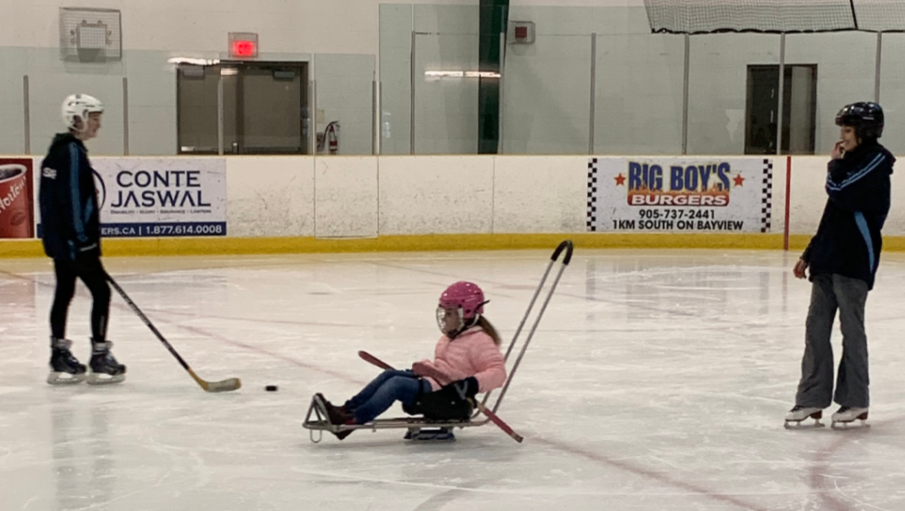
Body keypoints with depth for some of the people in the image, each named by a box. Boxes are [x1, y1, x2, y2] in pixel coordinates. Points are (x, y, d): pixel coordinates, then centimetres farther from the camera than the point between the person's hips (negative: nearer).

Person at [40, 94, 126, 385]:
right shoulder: (72, 152, -16)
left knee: (64, 293, 12)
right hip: (74, 240, -10)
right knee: (100, 291, -4)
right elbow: (73, 199, -22)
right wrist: (83, 239, -22)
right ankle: (99, 358, -1)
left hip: (58, 238, 10)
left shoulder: (60, 149, 15)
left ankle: (60, 360, 17)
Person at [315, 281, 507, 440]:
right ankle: (346, 409, -10)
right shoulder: (448, 338, 18)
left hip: (450, 400, -10)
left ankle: (352, 420, -30)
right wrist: (423, 368, 12)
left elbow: (497, 372, -22)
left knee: (397, 384, -23)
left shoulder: (480, 341, -12)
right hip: (431, 385, 10)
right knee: (390, 374, -4)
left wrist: (472, 384, -35)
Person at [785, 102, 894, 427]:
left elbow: (842, 194, -21)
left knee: (851, 329, -2)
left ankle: (856, 401, 8)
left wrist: (835, 164, -2)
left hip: (855, 261, -8)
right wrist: (809, 254, 19)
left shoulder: (876, 161, -7)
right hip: (829, 260, 9)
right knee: (816, 327, 5)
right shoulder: (851, 163, 19)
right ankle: (812, 398, 8)